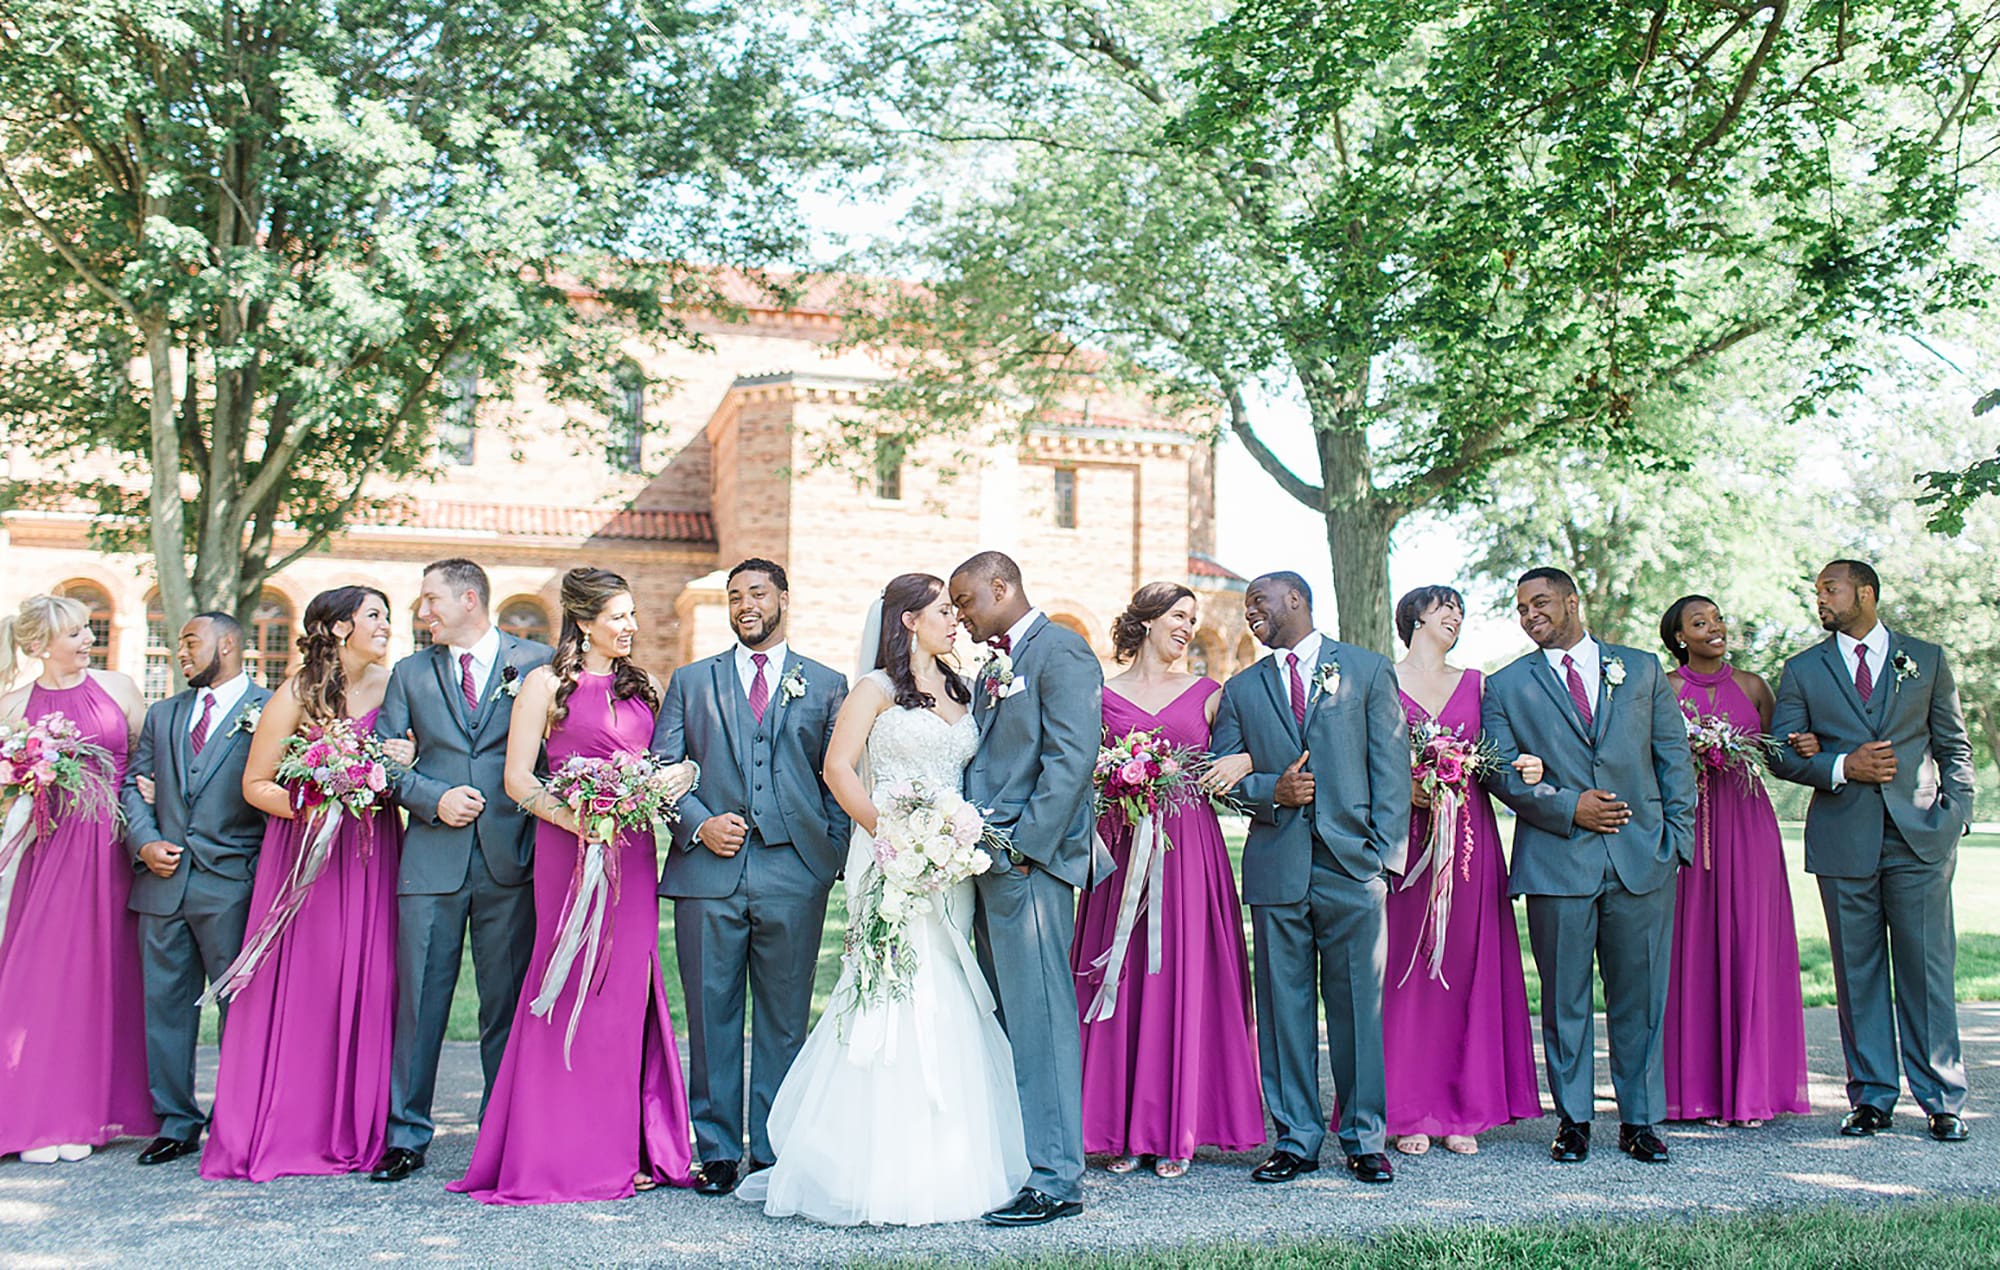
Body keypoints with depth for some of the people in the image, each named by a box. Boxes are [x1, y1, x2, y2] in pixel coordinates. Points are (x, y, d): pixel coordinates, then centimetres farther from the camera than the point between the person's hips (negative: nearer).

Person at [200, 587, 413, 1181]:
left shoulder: (392, 685, 6)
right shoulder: (297, 696, -4)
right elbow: (254, 785, -2)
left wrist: (405, 761, -10)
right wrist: (307, 808, -18)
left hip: (371, 854, 4)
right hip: (305, 852, -3)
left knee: (369, 983, 1)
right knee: (302, 985, -4)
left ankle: (359, 1128, 9)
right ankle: (288, 1129, 6)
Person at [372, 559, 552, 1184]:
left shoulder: (536, 662, 5)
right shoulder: (410, 674, 14)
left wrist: (539, 827, -8)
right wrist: (434, 799, -7)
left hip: (510, 858, -2)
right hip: (431, 859, 2)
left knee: (507, 1005, 4)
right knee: (419, 1003, 4)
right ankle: (406, 1137, 15)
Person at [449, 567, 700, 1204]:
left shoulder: (644, 686, 15)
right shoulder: (546, 684, 0)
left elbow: (684, 758, 16)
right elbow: (517, 778, -5)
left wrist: (678, 776, -7)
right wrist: (576, 818, -18)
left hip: (632, 852, 5)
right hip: (570, 850, -5)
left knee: (627, 991, 6)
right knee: (573, 990, -1)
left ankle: (629, 1149, 13)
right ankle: (569, 1155, 7)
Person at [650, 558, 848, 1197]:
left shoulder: (827, 685, 13)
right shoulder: (691, 682, 14)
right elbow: (660, 768, 9)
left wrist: (833, 853, 1)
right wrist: (699, 823, -7)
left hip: (794, 874, 0)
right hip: (709, 872, 1)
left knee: (784, 1019, 4)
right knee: (711, 1016, 3)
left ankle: (773, 1153, 13)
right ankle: (717, 1152, 13)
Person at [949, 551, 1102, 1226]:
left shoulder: (1060, 651, -7)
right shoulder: (994, 664, 22)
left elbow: (1071, 759, -15)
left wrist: (1023, 846, -18)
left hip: (1030, 863, -9)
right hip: (989, 864, 9)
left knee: (1039, 1016, -7)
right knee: (1006, 1017, 11)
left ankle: (1055, 1179, -2)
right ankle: (1011, 1162, 18)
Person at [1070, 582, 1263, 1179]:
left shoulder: (1207, 693, 9)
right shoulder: (1102, 696, 7)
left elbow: (1250, 745, 12)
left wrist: (1242, 761, -9)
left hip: (1190, 850, 0)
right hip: (1124, 850, 0)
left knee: (1184, 979, 0)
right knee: (1122, 984, 1)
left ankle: (1175, 1132, 9)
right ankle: (1123, 1131, 10)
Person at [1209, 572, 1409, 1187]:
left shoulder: (1368, 670, 8)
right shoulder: (1240, 689, 16)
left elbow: (1392, 768, 2)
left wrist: (1385, 853, -7)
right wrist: (1270, 790, -9)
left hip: (1352, 862, -2)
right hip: (1276, 867, 2)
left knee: (1358, 1005, 2)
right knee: (1284, 1007, 4)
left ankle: (1364, 1141, 13)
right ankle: (1296, 1139, 14)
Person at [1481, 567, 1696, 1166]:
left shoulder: (1642, 669, 13)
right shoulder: (1506, 686, 9)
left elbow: (1674, 755, 11)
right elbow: (1502, 773, 1)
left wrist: (1678, 832, 2)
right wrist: (1568, 807, -11)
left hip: (1642, 855, 1)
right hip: (1557, 861, -1)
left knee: (1640, 996, 6)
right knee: (1564, 999, 4)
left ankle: (1641, 1120, 18)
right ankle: (1572, 1121, 15)